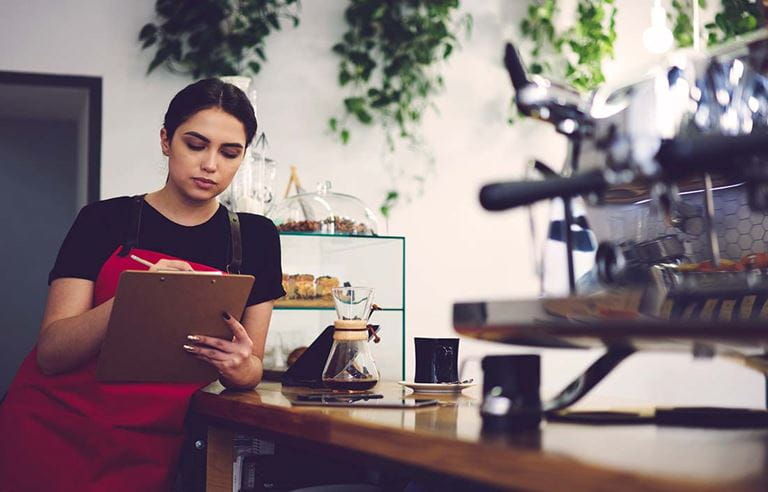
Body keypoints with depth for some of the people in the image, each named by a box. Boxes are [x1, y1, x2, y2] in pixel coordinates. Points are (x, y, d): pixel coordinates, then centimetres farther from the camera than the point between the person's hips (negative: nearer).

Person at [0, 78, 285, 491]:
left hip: (150, 454, 2)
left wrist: (240, 369, -20)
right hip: (54, 430, -1)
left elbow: (252, 365, 5)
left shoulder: (255, 239, 2)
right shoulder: (105, 221, -4)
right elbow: (50, 352, -12)